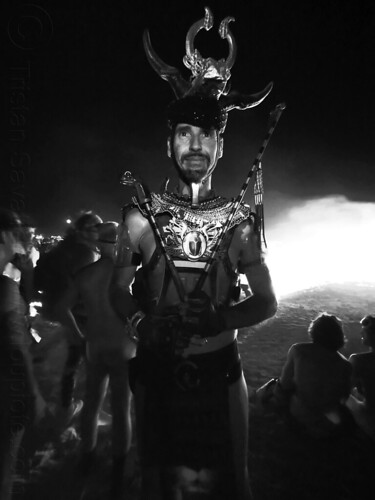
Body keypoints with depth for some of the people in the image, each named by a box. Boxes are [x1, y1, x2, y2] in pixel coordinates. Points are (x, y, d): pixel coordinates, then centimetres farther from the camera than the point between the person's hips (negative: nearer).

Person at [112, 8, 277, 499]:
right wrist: (142, 324, -18)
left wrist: (213, 322, -18)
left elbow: (267, 303, -2)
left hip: (220, 371, 0)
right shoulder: (142, 216, -4)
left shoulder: (239, 221, -5)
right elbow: (120, 290, 2)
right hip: (157, 371, 1)